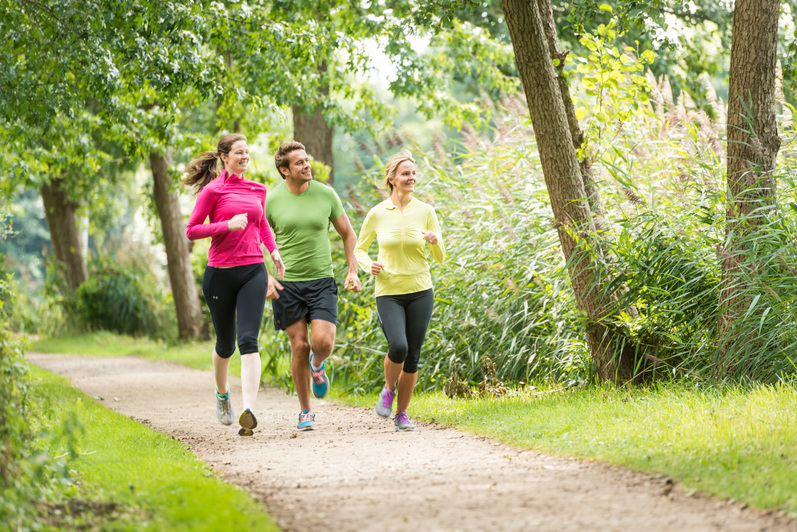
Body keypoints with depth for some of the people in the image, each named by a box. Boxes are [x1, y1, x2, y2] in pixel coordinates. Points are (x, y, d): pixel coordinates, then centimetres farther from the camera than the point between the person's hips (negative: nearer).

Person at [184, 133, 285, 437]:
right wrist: (227, 225, -17)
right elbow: (192, 231, -5)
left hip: (253, 272, 2)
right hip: (220, 273, -2)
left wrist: (274, 251, 13)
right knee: (225, 344, 10)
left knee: (248, 340, -14)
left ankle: (249, 410, -24)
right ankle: (222, 393, 41)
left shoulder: (258, 190, 12)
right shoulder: (213, 190, -3)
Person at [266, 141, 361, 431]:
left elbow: (348, 234, 12)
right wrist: (265, 278, -7)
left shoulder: (326, 194, 1)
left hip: (321, 281, 1)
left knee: (323, 342, -15)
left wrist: (353, 271, 2)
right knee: (299, 346, -1)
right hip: (287, 283, -1)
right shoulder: (271, 200, -4)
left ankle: (317, 365, 23)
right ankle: (305, 412, 13)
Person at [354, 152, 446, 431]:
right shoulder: (377, 214, -2)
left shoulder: (425, 211, 1)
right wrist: (368, 265, -10)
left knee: (412, 356, 2)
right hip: (388, 292, -2)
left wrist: (435, 240, -16)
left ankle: (402, 413, 19)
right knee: (398, 347, -22)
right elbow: (359, 249, 12)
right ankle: (389, 390, 9)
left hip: (420, 291, 2)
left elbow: (440, 257, 5)